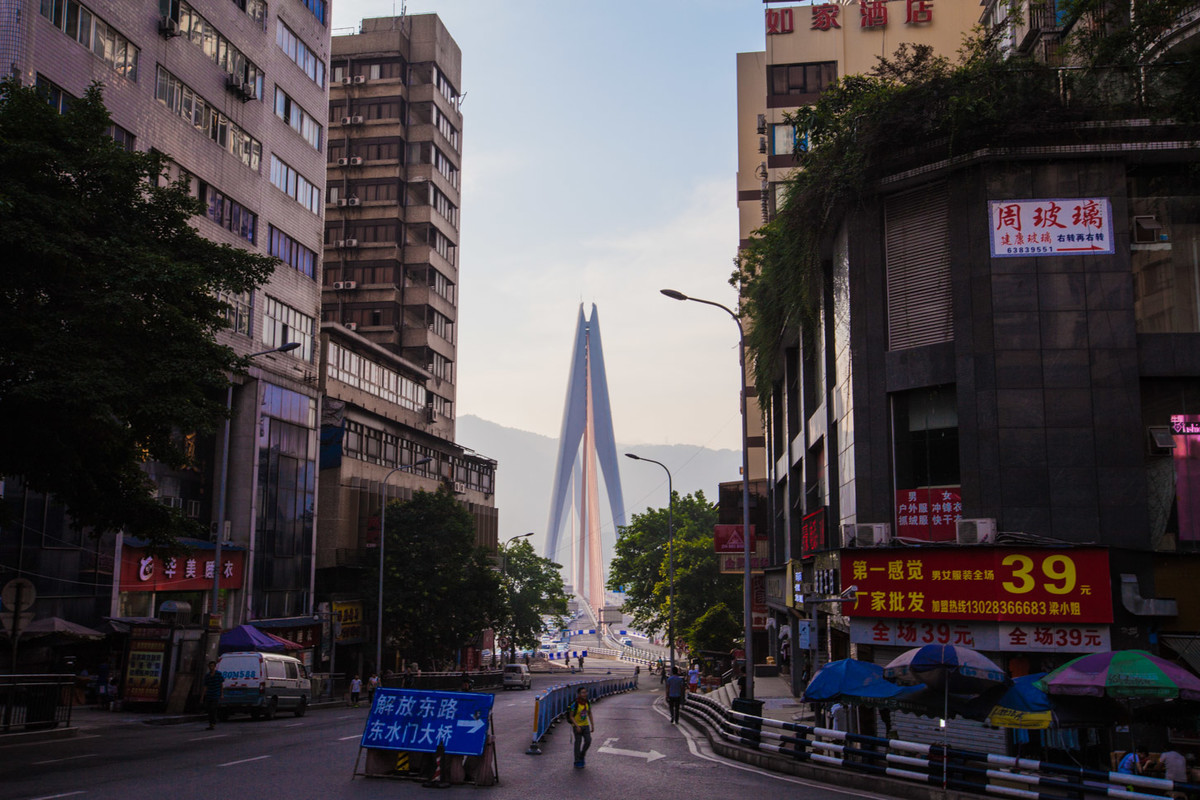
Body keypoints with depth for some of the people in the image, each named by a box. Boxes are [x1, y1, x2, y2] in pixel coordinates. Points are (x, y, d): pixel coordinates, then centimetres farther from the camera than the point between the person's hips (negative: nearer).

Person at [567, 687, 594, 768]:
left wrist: (592, 725, 8)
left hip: (585, 725, 5)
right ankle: (577, 762, 10)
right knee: (578, 743, -1)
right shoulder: (575, 705, -20)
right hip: (577, 726, -5)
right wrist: (577, 726, -22)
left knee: (588, 741, -4)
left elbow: (589, 714, 10)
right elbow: (571, 716, -15)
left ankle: (582, 755, 22)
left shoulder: (587, 703, -3)